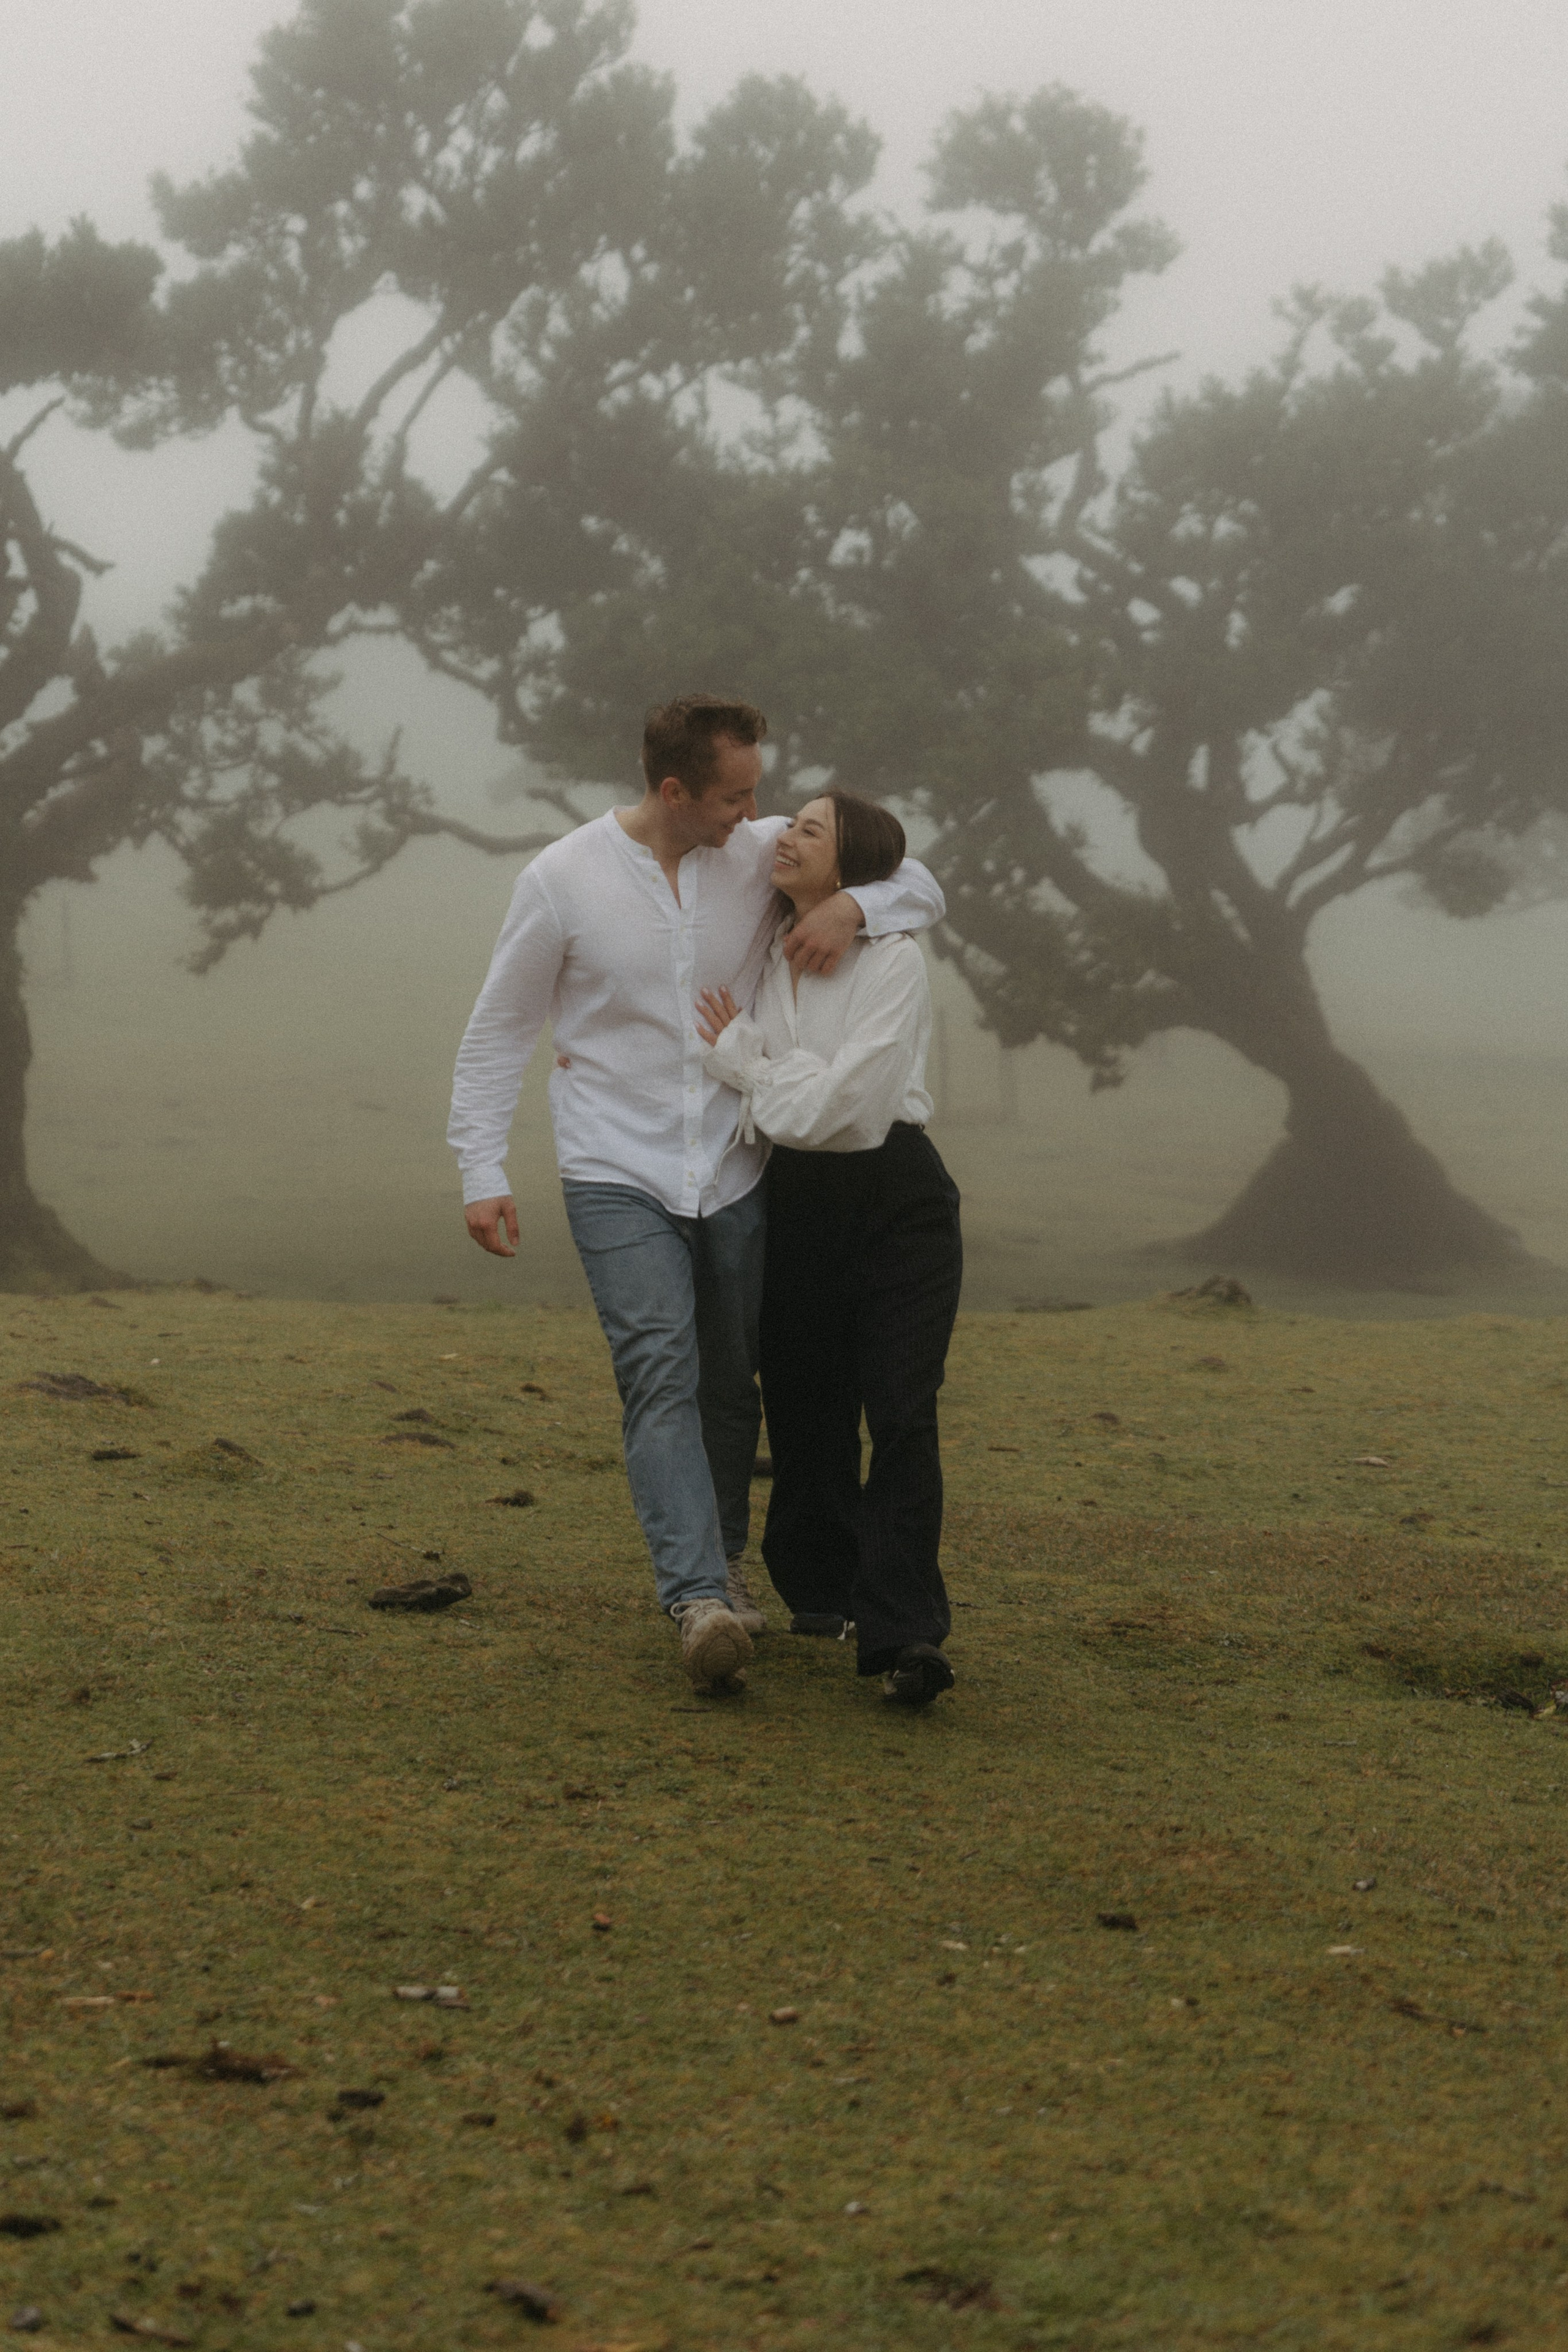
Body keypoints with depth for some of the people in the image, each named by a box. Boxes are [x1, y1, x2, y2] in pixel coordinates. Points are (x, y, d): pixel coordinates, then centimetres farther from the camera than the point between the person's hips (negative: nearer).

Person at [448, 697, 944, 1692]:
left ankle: (723, 1561, 31)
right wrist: (483, 1173, -4)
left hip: (734, 1171, 3)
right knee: (661, 1369, -18)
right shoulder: (563, 880, -8)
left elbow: (921, 887, 7)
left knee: (731, 1385, 10)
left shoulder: (765, 855, -1)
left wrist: (851, 906, -16)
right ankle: (700, 1602, -28)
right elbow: (499, 1031, 1)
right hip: (618, 1178, -3)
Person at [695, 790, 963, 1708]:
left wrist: (739, 1053, -10)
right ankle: (821, 1588, 30)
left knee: (902, 1415, -14)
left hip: (896, 1201, -5)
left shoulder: (894, 962, -14)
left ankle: (902, 1637, -18)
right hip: (796, 1201, 6)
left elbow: (840, 1101, -22)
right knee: (807, 1410, 10)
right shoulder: (764, 959, 6)